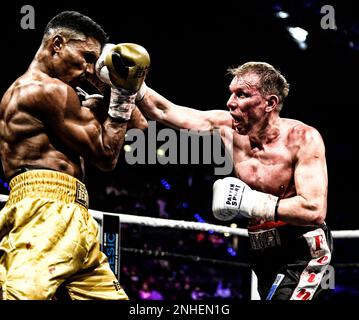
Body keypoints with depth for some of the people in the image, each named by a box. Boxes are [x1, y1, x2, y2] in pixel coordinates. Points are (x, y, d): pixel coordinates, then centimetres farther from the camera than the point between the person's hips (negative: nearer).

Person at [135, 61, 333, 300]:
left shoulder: (303, 138, -18)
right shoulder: (228, 127, -3)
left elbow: (315, 211, -27)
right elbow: (163, 111, 1)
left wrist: (250, 202, -26)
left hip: (303, 251, -7)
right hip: (264, 253, 7)